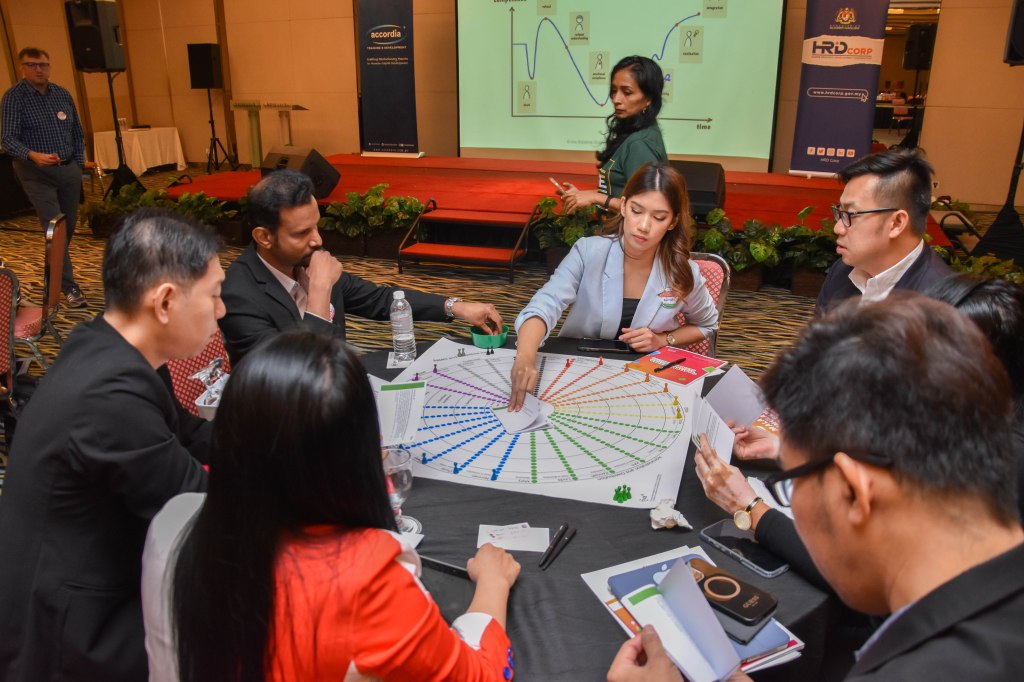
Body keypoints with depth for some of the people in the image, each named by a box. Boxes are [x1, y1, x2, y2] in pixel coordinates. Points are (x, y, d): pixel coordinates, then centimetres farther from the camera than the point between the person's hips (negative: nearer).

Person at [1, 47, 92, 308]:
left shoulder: (62, 94, 8)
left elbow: (77, 131, 18)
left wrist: (80, 160, 11)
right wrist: (33, 155, -34)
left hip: (69, 170, 5)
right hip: (37, 173, -5)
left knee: (69, 226, 13)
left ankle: (56, 272, 34)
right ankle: (69, 287, -8)